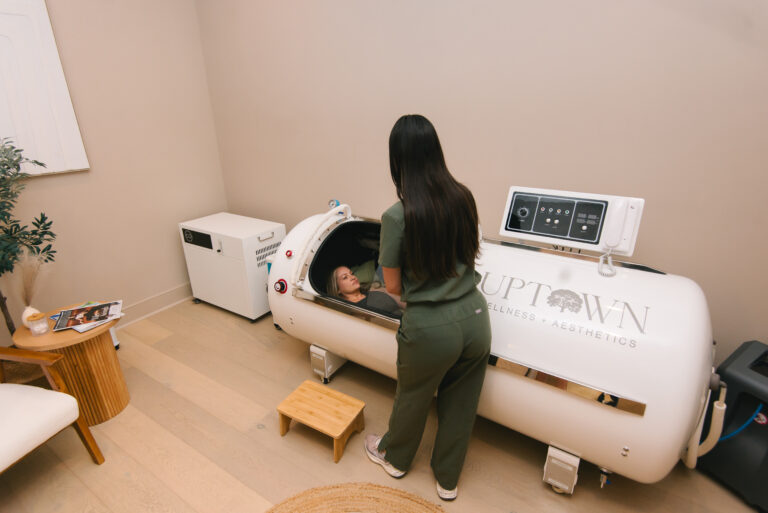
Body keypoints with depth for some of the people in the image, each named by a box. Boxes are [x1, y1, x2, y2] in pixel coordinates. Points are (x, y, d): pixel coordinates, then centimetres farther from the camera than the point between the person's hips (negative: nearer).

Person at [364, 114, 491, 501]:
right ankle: (448, 479, 48)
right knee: (460, 404, 23)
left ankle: (395, 457, 54)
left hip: (431, 328, -4)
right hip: (475, 317, 5)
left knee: (413, 397, 23)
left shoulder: (397, 216, -20)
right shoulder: (463, 197, -5)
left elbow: (393, 287, -10)